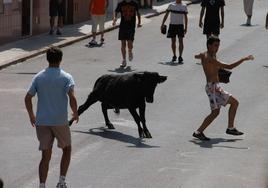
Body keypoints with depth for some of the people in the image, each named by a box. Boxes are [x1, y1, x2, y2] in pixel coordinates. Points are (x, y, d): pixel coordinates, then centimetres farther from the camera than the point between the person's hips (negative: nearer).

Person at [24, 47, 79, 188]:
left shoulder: (39, 77, 4)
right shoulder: (66, 77, -6)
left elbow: (27, 98, 3)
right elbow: (72, 98, -18)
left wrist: (31, 116, 16)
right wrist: (75, 113, -1)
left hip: (41, 122, 3)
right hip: (60, 121, -2)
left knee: (46, 155, 7)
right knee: (67, 149, 19)